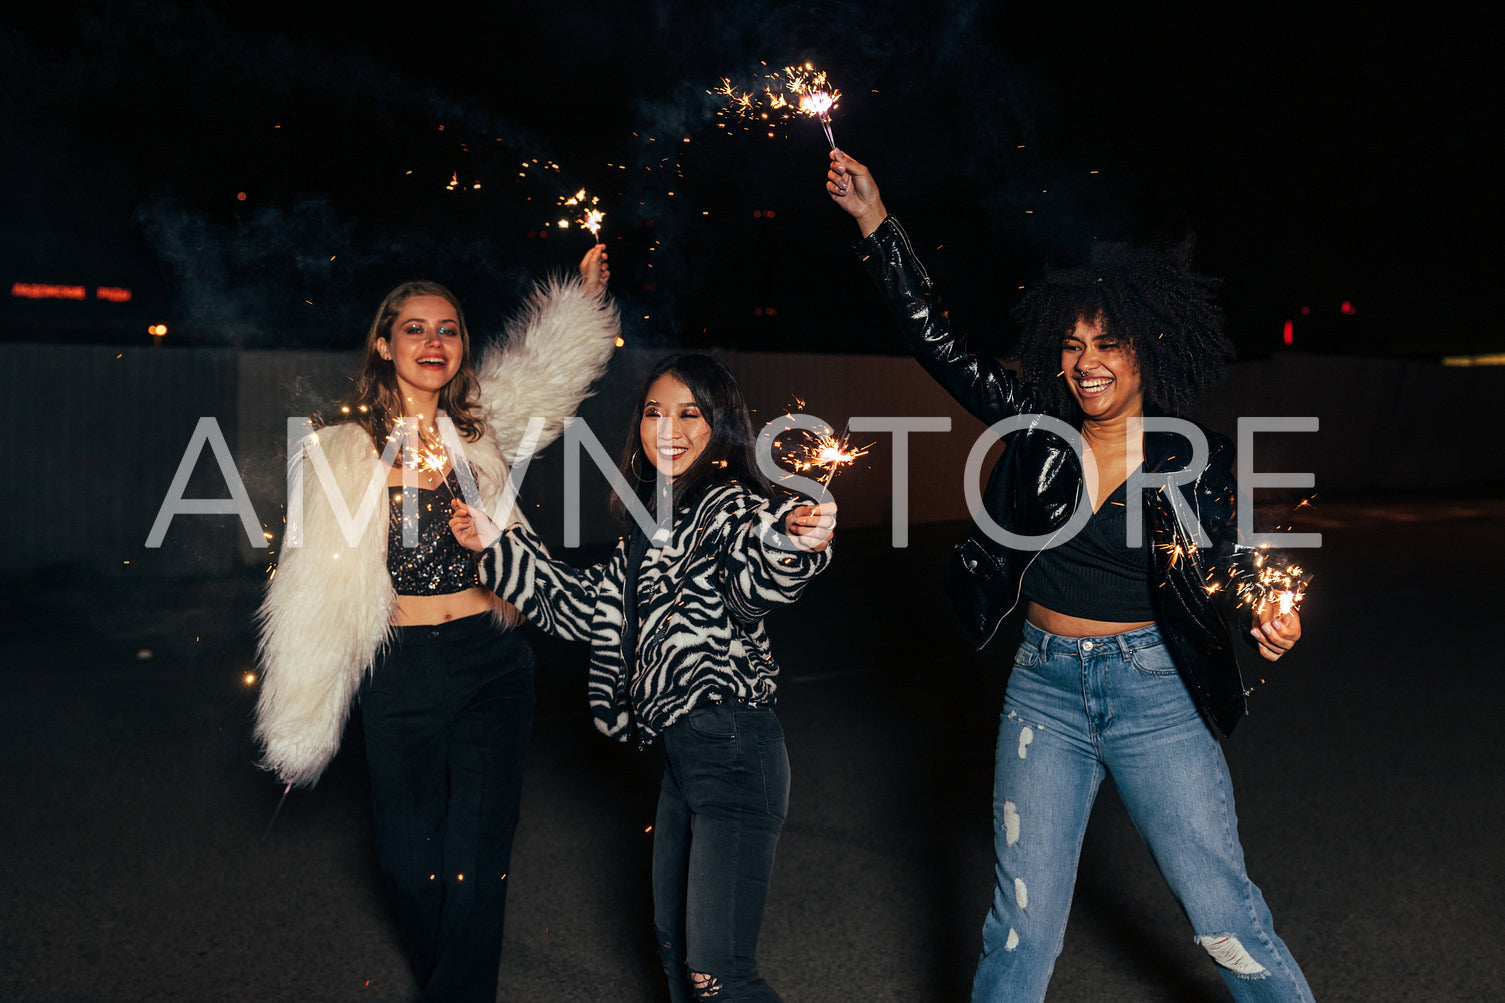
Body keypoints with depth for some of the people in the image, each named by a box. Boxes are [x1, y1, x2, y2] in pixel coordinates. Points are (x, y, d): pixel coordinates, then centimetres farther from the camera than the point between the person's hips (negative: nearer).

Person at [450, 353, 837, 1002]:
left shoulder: (732, 504, -10)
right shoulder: (654, 523, 15)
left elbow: (755, 584, -32)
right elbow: (590, 608, 21)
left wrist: (797, 543, -54)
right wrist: (498, 545, 19)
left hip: (735, 750, -9)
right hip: (681, 753, 9)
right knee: (674, 948, 21)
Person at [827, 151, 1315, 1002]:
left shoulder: (1196, 458, -5)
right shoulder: (1039, 428, -1)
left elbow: (1232, 581, 1)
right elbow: (939, 343, 1)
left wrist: (1273, 623, -21)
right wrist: (877, 224, -1)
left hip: (1155, 692, -2)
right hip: (1045, 691, 2)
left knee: (1227, 916, 5)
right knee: (1023, 924, 9)